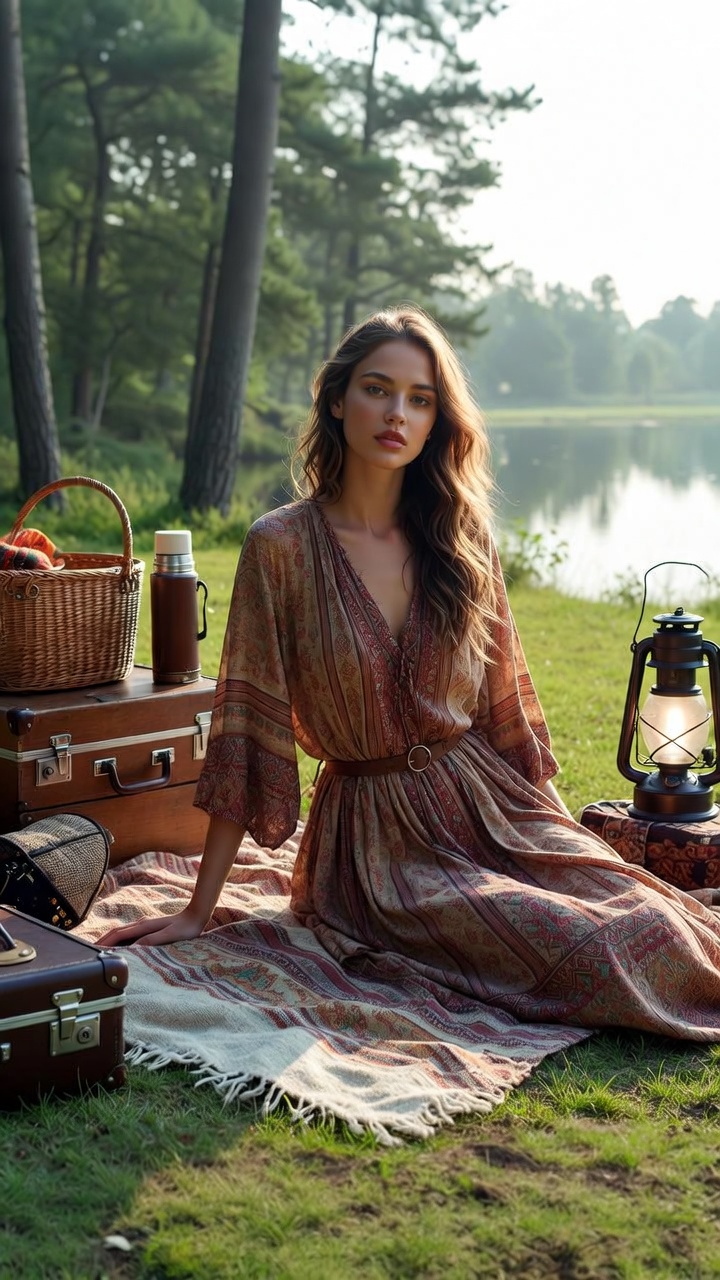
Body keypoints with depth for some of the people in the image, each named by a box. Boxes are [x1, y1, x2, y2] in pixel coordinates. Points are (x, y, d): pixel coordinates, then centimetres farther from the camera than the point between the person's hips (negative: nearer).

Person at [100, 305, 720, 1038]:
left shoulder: (460, 537, 4)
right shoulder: (282, 546, -8)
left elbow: (503, 700, 12)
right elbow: (246, 725, -7)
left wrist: (557, 830, 11)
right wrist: (198, 910, -5)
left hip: (490, 800, 4)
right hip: (378, 833, -4)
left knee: (661, 928, -17)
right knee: (588, 952, -25)